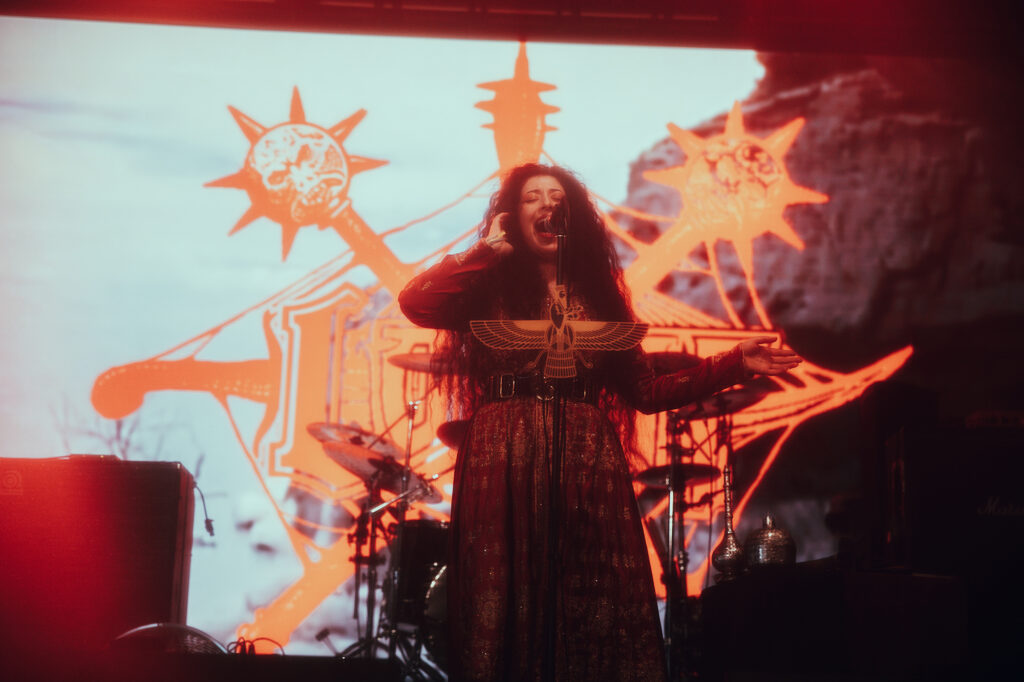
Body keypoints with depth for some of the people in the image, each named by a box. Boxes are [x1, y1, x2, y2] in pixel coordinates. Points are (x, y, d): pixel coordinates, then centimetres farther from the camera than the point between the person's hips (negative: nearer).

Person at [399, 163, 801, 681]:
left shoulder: (598, 293, 18)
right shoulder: (489, 289, 10)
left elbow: (646, 391, 14)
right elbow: (414, 302, -10)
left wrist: (735, 364, 9)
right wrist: (486, 250, 1)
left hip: (589, 464, 3)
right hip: (504, 466, -2)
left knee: (597, 615, -4)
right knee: (506, 610, -6)